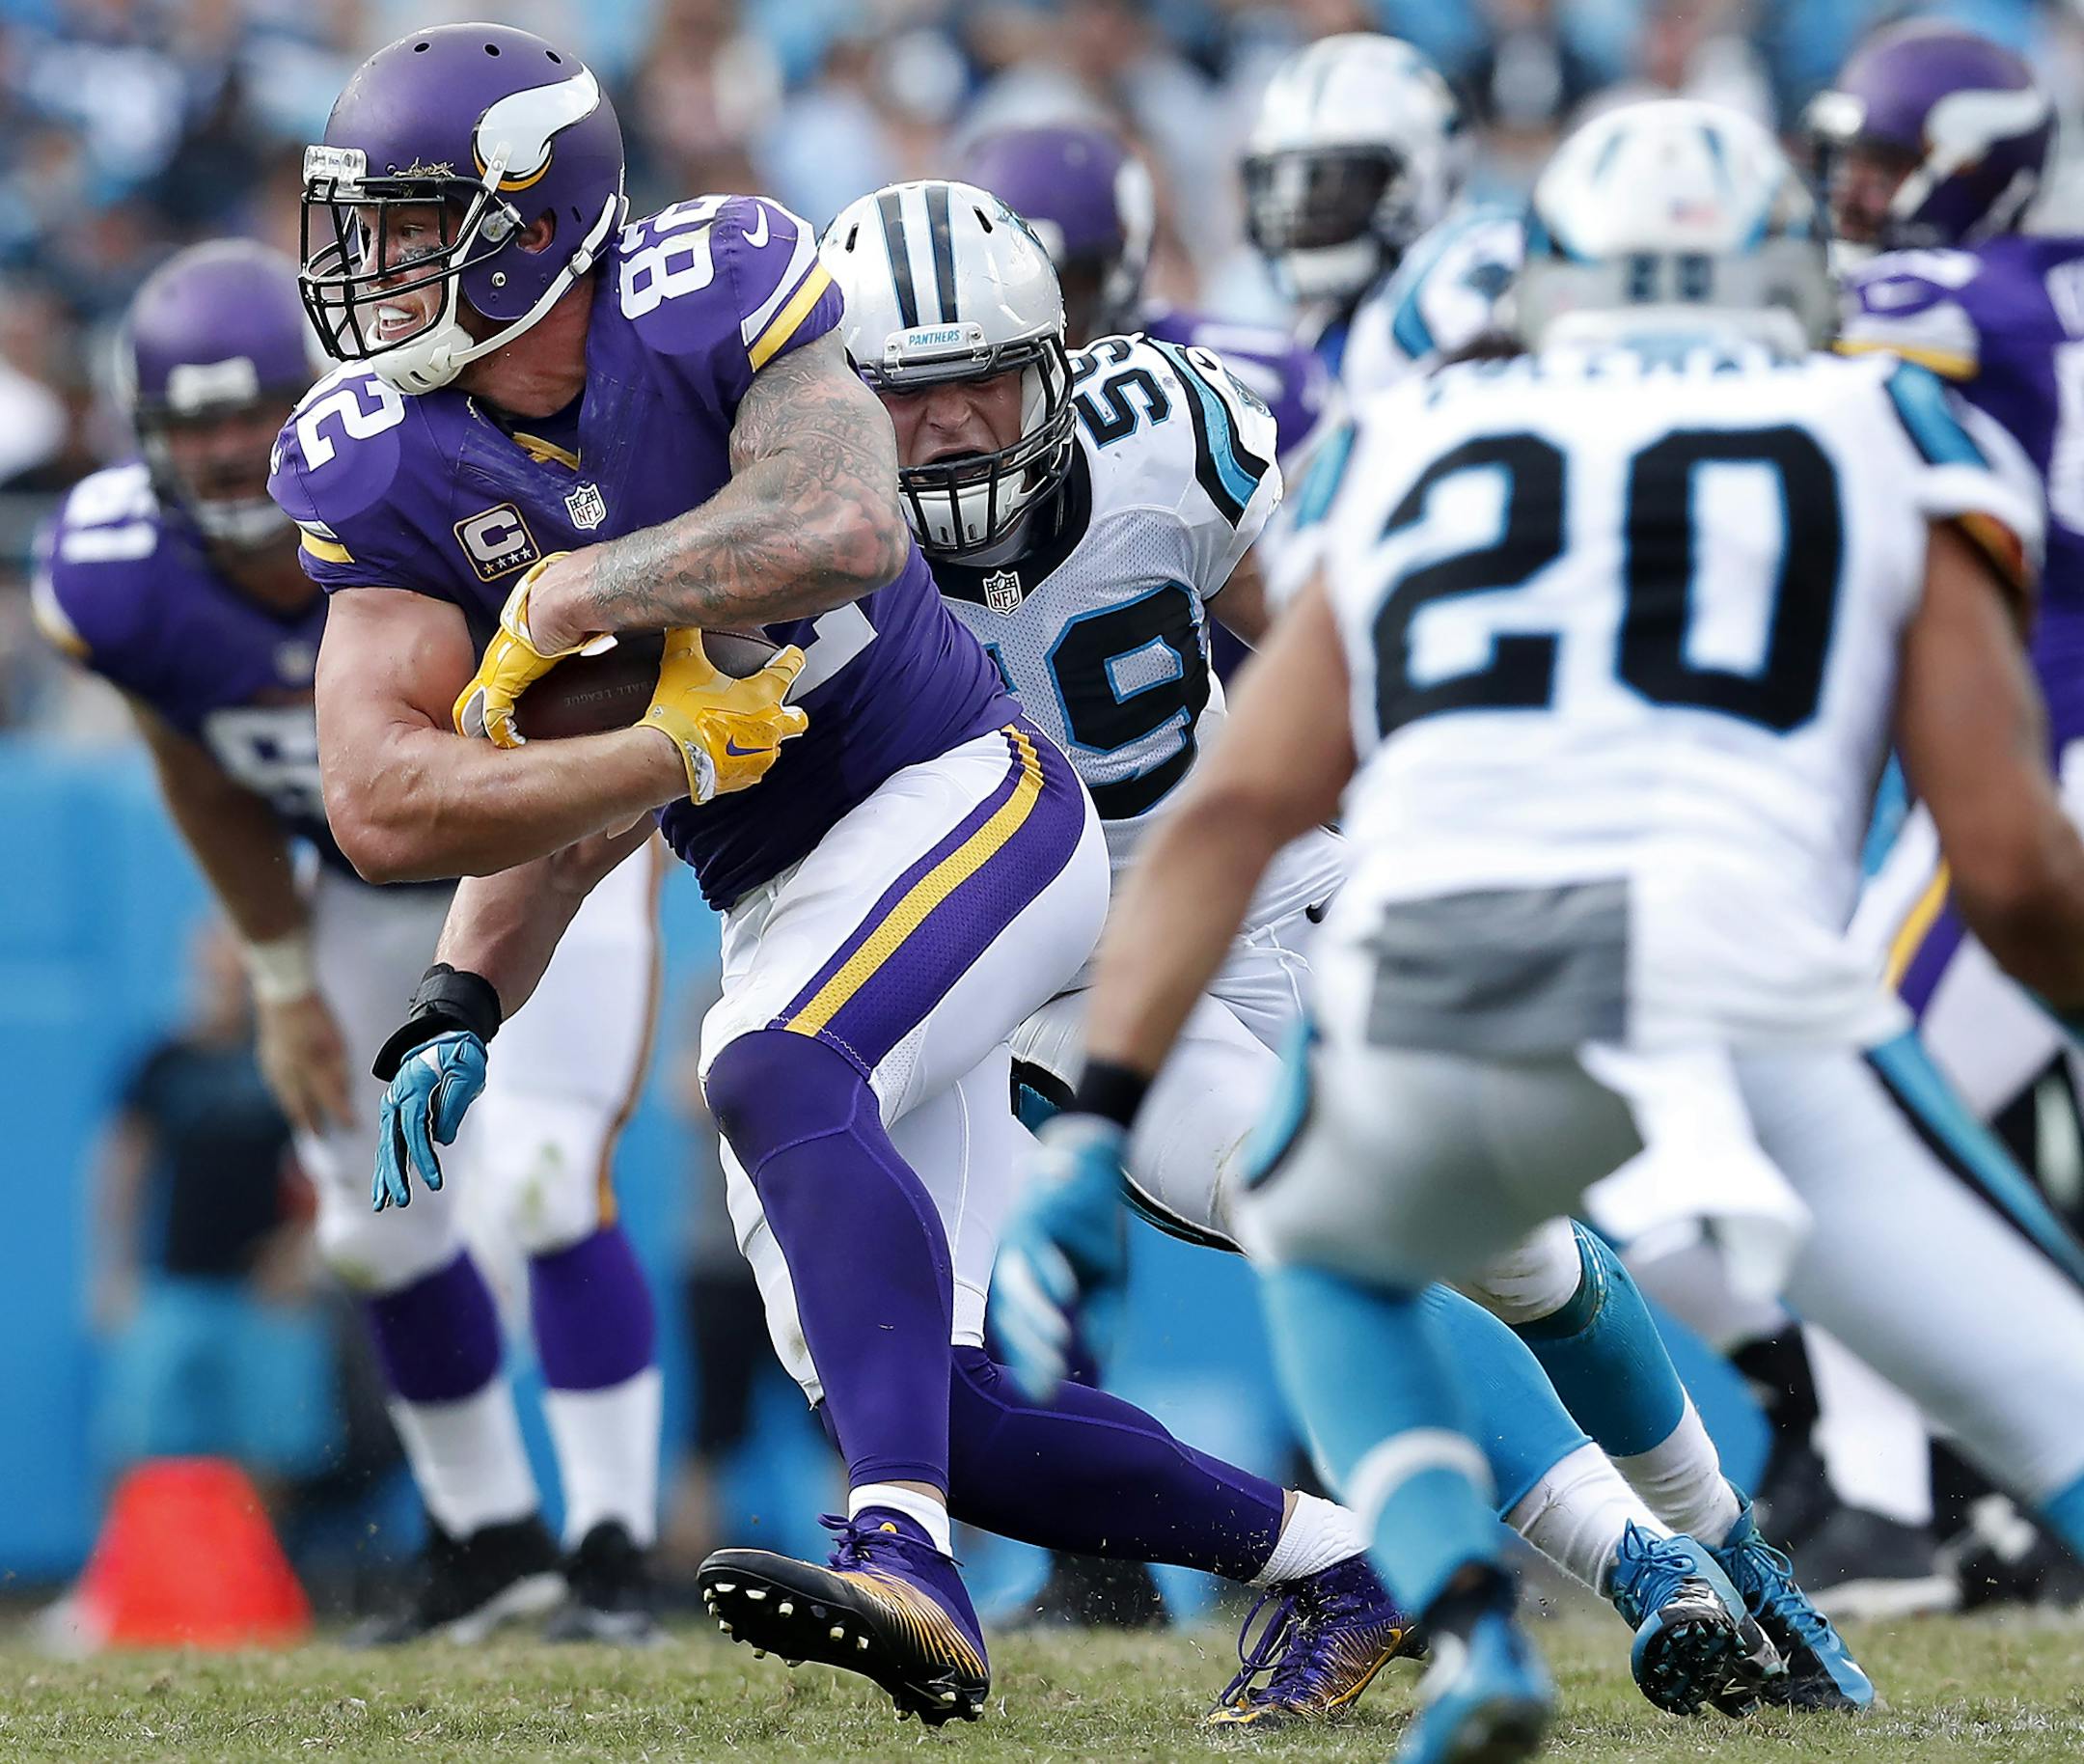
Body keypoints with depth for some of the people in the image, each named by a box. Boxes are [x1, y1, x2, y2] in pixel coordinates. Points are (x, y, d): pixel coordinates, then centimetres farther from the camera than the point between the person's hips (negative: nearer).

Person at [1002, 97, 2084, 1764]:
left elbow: (1227, 811, 15)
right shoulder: (1895, 457, 21)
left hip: (1433, 1000, 2)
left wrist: (1095, 1135, 10)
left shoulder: (1418, 463, 28)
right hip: (1749, 984, -2)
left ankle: (1470, 1627, 10)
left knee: (1327, 1252, 35)